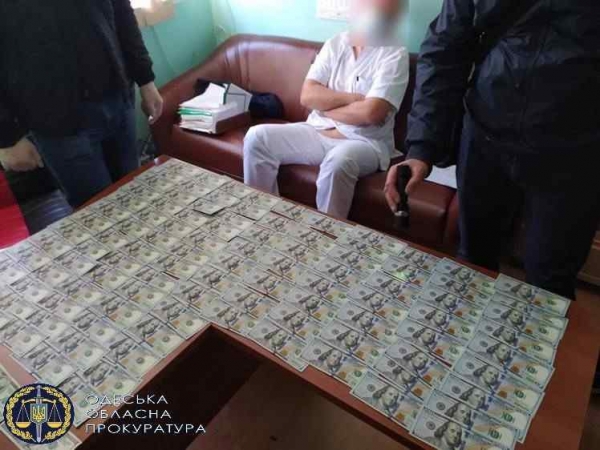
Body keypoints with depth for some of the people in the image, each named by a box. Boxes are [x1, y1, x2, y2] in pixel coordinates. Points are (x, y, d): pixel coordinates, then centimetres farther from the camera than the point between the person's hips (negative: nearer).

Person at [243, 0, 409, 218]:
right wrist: (353, 97, -12)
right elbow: (308, 96, -2)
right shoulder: (335, 44, 9)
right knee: (257, 137, -10)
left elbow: (370, 113, -19)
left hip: (365, 142, -5)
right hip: (318, 132, 5)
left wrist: (325, 108, -5)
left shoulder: (395, 55, -5)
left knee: (337, 162, -38)